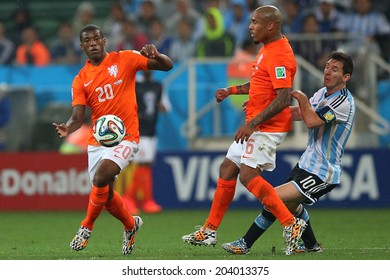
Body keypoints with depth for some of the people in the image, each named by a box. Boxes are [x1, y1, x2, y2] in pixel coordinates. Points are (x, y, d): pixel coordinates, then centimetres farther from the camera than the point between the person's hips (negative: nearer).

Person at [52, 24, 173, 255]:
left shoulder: (124, 59, -3)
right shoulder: (81, 80, 3)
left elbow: (167, 66, -1)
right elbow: (78, 117, -5)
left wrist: (155, 55, -24)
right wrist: (68, 128, -28)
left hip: (125, 138, -4)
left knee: (100, 179, -24)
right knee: (106, 194, 9)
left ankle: (87, 227, -3)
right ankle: (131, 225, 39)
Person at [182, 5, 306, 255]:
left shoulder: (279, 55, -20)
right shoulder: (267, 49, 13)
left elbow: (283, 98, -26)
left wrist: (252, 124, -26)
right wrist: (232, 91, 16)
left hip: (268, 128, -11)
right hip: (255, 125, 11)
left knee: (248, 175, -20)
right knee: (227, 169, 12)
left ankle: (291, 224, -16)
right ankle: (209, 231, 21)